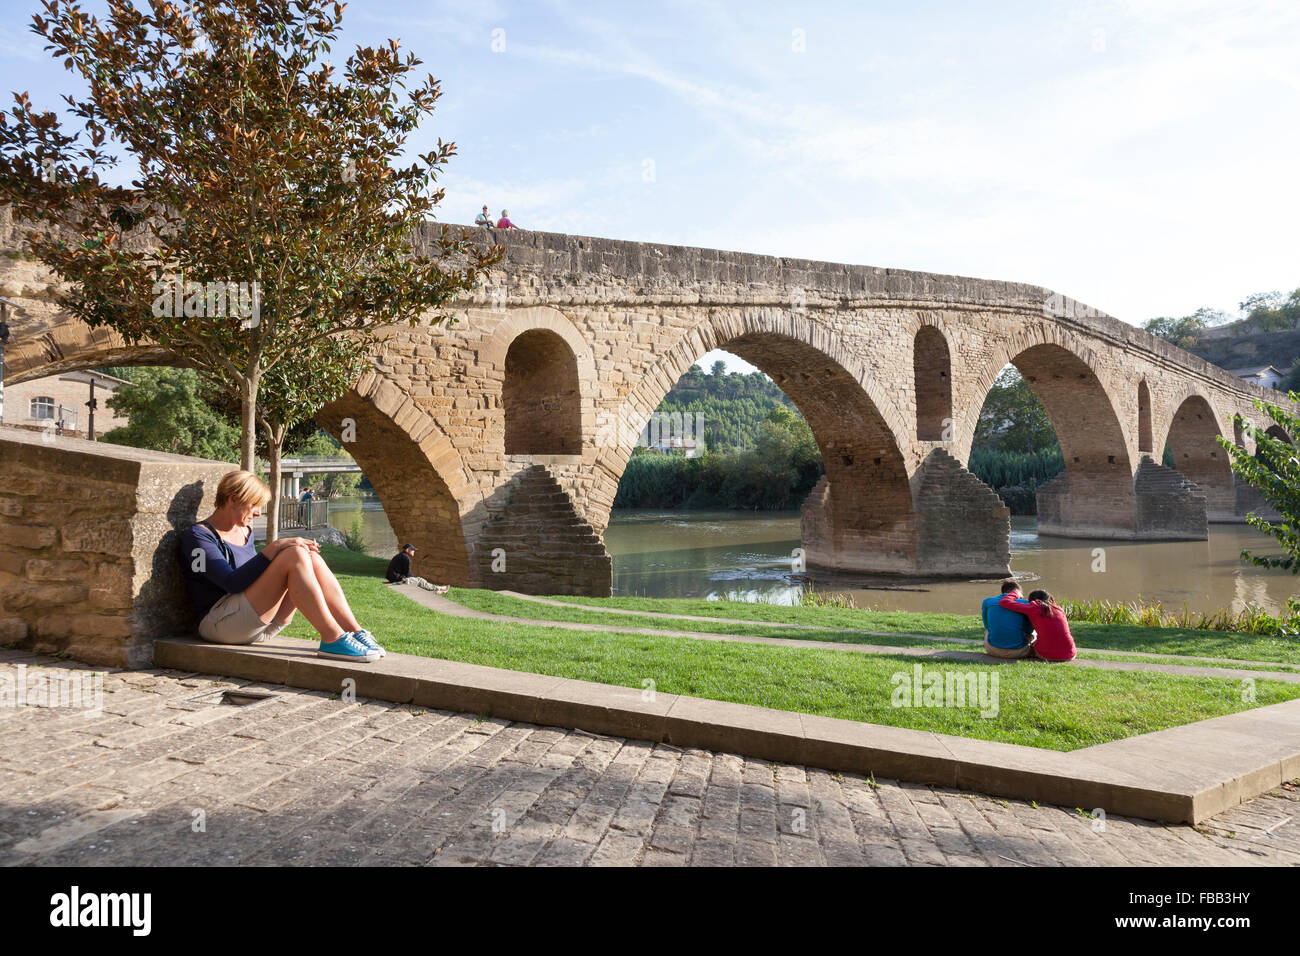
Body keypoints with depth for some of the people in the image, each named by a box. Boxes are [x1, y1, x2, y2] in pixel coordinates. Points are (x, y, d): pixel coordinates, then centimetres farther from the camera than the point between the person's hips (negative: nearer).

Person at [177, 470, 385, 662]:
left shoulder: (245, 533, 20)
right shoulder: (197, 536, -5)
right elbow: (232, 583, -19)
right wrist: (274, 548, -22)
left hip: (261, 625, 8)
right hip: (219, 623, -8)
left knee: (312, 558, -11)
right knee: (294, 555, -23)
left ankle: (356, 632, -19)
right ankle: (332, 638, -31)